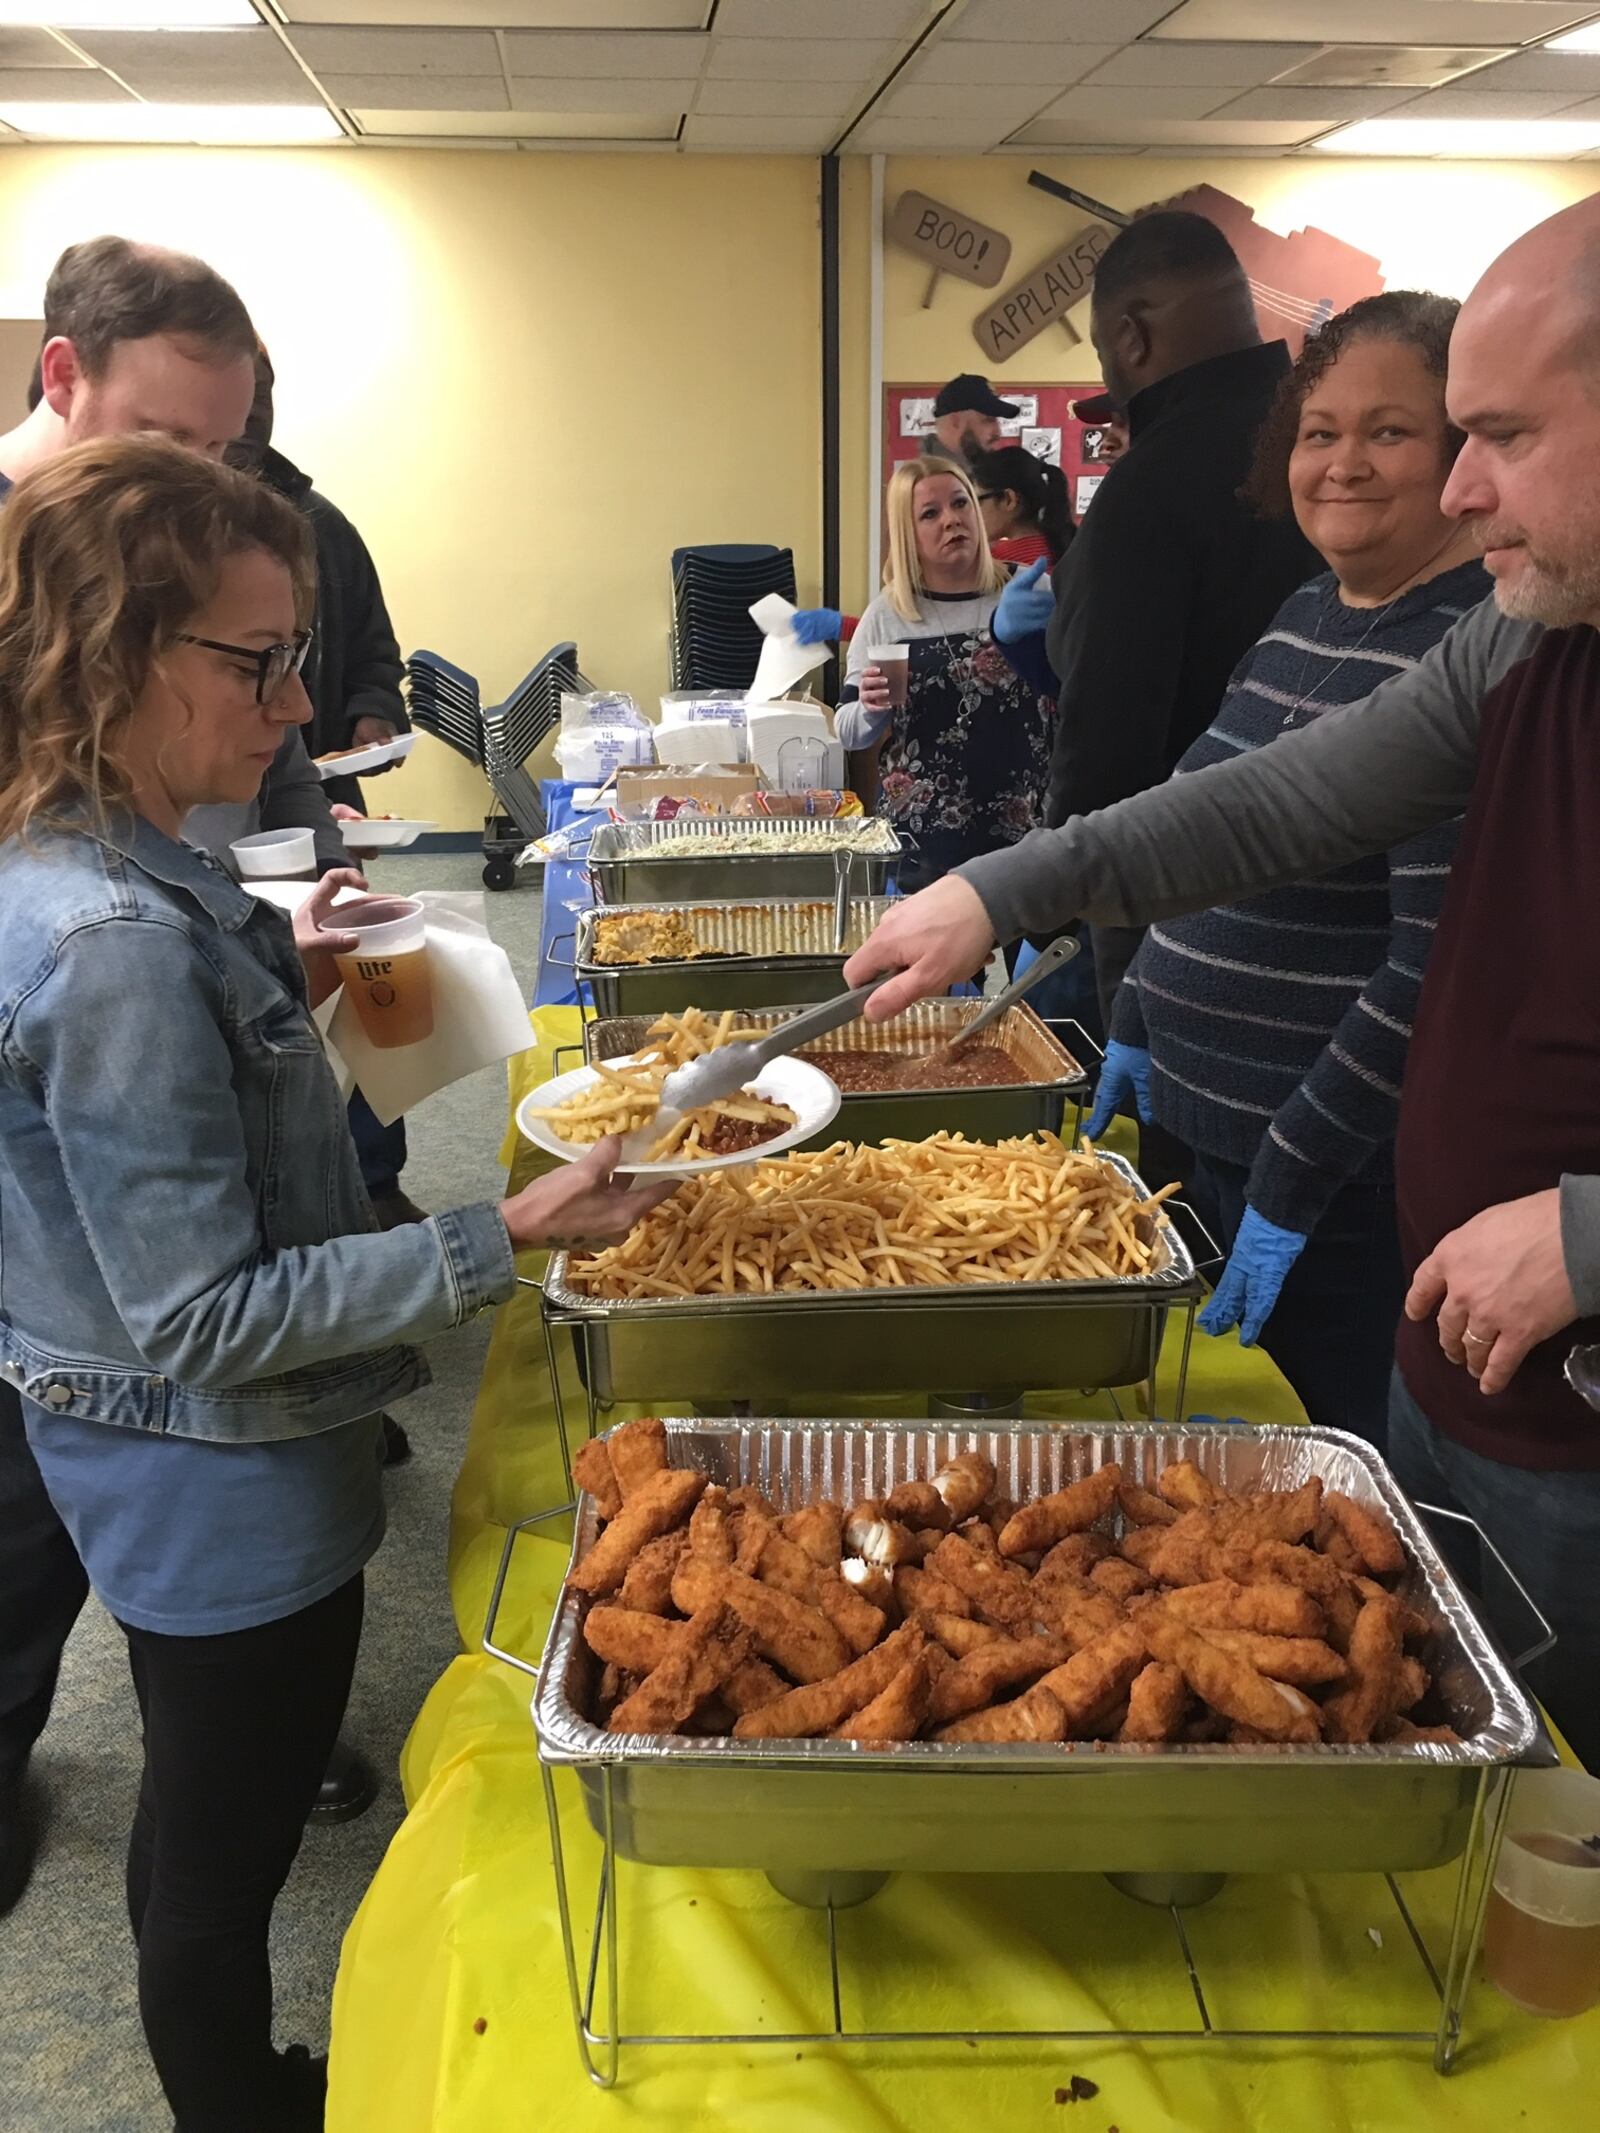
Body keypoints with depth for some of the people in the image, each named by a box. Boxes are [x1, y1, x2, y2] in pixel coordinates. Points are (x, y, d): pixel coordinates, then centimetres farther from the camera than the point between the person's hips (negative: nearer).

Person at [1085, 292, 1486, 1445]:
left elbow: (1434, 967, -23)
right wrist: (1138, 1027, 15)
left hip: (1350, 1178, -8)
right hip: (1208, 1125, 8)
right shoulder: (1304, 616, 9)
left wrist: (1290, 1180, -20)